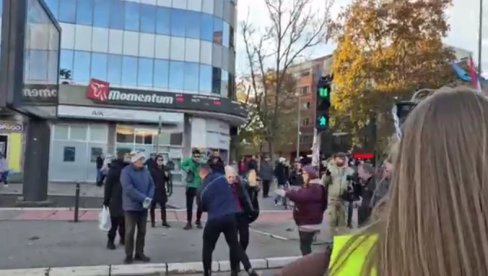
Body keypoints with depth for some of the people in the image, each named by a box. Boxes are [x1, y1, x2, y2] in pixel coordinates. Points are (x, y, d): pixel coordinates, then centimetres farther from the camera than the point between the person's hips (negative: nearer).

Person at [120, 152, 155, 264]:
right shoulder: (126, 171, -11)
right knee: (130, 231, -2)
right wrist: (144, 198, -22)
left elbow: (152, 185, 6)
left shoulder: (145, 171, 5)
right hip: (131, 206, -5)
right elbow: (129, 189, -21)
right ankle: (129, 255, 11)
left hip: (143, 206, 5)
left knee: (142, 231, 11)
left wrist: (149, 198, -13)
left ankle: (139, 253, 23)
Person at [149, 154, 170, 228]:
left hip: (161, 190, 4)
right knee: (152, 207, 4)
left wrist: (167, 176, -6)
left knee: (163, 206, 7)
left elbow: (167, 180, 14)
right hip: (153, 190, -4)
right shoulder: (152, 168, -8)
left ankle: (164, 221, 14)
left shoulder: (164, 168, 8)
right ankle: (153, 222, 13)